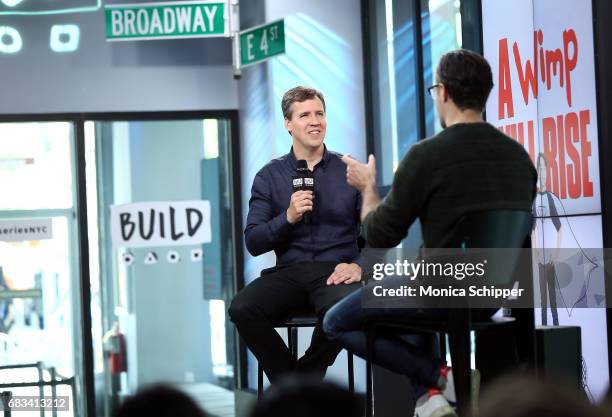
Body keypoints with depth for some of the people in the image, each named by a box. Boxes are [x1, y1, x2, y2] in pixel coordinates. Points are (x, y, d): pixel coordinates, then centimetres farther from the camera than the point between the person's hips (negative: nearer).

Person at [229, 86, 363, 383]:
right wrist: (288, 217, -12)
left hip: (335, 272, -1)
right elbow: (253, 243, 4)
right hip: (288, 272, 1)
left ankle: (303, 381, -8)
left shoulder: (349, 170, 9)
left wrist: (359, 265, -14)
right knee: (242, 308, -29)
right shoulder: (269, 176, 11)